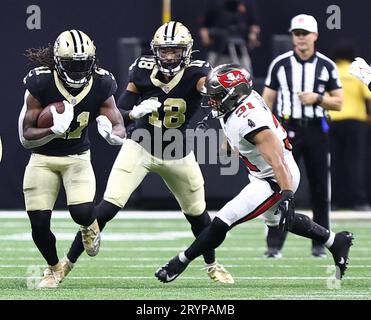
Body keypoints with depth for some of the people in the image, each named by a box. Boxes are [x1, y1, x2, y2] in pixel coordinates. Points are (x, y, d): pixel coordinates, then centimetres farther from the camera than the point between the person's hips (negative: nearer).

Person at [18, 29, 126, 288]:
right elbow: (26, 137, -16)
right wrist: (54, 130, -35)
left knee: (82, 211, -23)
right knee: (39, 222, -5)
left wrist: (110, 133, -33)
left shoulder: (101, 85, -13)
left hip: (78, 157, 0)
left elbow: (121, 131, -8)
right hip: (43, 158, 0)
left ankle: (90, 228, 17)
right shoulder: (40, 85, -20)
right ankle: (54, 267, 25)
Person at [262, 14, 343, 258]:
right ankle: (274, 244, -6)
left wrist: (317, 98, -12)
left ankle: (320, 243, 14)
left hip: (316, 130, 1)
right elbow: (267, 100, 6)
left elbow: (338, 103, 7)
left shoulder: (327, 66, 5)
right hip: (288, 129, -1)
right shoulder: (280, 64, 3)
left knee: (320, 189, 4)